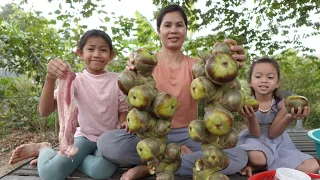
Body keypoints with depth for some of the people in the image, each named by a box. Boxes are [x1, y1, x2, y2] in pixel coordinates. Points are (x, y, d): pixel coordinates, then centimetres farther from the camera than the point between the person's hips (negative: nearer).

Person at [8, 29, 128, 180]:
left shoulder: (117, 80, -4)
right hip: (85, 137, -1)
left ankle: (63, 159, -3)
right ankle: (44, 149, 8)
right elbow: (44, 111, -17)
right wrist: (50, 78, -34)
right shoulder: (76, 80, -7)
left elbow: (123, 111, 3)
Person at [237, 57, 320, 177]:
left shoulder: (281, 104, -10)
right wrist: (251, 118, -37)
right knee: (256, 157, -41)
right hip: (255, 141, -4)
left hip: (277, 143, 5)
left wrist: (290, 118, -31)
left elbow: (272, 133, -13)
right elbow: (255, 134, -14)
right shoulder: (247, 104, -14)